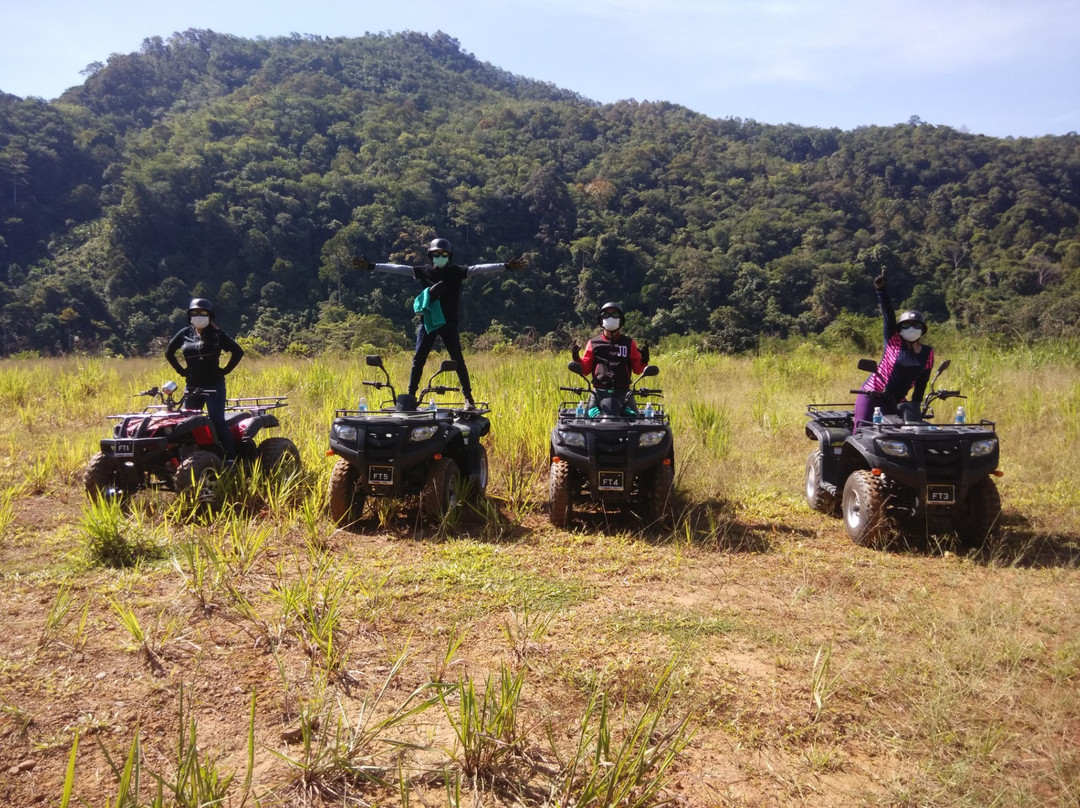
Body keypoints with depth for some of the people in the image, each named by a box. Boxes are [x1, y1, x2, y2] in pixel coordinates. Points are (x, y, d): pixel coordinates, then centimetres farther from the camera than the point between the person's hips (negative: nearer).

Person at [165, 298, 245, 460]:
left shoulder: (217, 335, -2)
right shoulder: (185, 334, 9)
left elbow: (238, 351, -4)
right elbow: (169, 352, 22)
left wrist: (225, 370, -6)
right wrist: (181, 370, 13)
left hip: (214, 385, -5)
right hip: (192, 385, 5)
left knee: (217, 420, -14)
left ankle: (230, 457, -15)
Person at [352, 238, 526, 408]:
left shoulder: (456, 272, 0)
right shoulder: (424, 271, 3)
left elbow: (479, 269, -8)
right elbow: (398, 268, -1)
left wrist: (506, 266, -17)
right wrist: (371, 266, -6)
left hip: (449, 323, -1)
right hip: (427, 322, 1)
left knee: (458, 360, -2)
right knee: (418, 359, 1)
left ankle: (468, 396, 5)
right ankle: (411, 394, 11)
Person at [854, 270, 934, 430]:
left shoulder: (927, 353, 6)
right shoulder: (893, 341, -3)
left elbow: (922, 382, 10)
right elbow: (888, 313, -14)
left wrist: (915, 405, 6)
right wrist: (881, 290, -23)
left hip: (894, 402, 4)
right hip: (871, 394, -4)